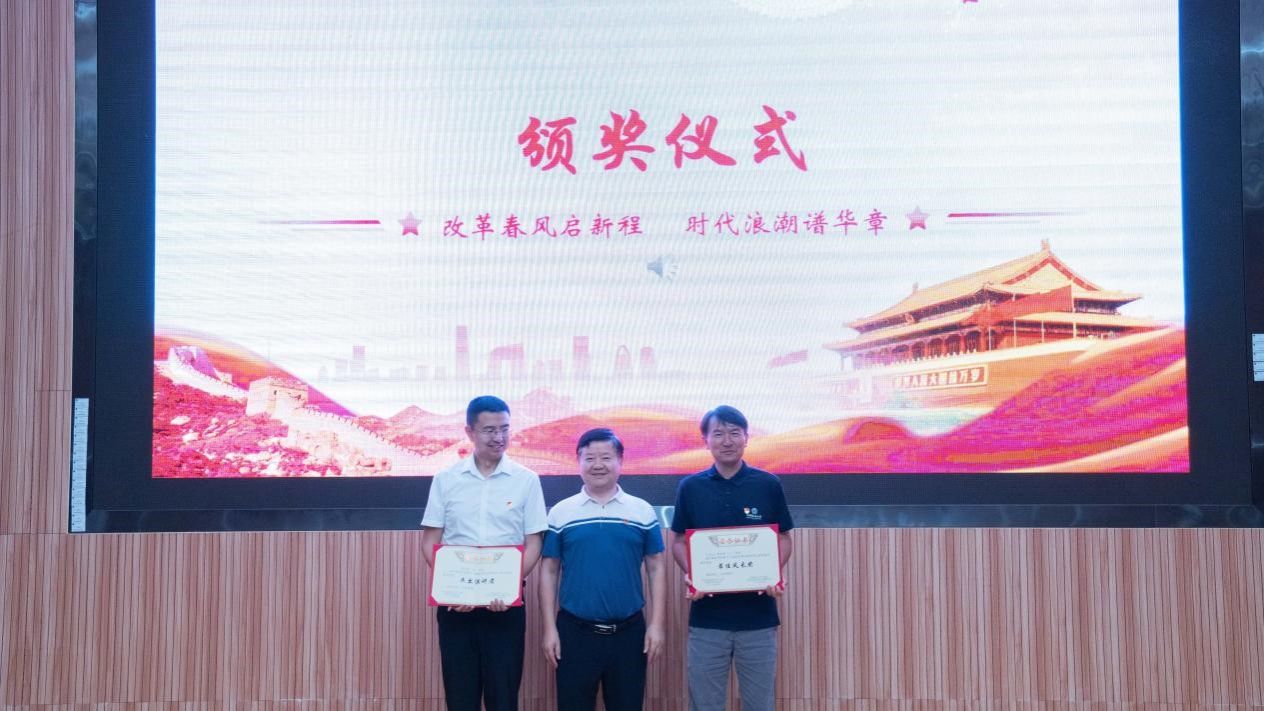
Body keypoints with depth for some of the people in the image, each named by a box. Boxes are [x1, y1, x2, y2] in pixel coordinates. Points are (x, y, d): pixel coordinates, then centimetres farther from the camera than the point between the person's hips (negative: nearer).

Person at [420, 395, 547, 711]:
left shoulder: (526, 480, 1)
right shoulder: (446, 479, 3)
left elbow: (533, 544, 1)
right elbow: (430, 542, 4)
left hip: (505, 605, -1)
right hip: (454, 604, 1)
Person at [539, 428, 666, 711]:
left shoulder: (643, 511, 4)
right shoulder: (560, 513, 2)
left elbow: (656, 569, 5)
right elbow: (549, 571, 5)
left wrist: (656, 624, -1)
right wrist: (550, 628, -1)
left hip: (630, 632, 1)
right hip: (575, 632, 0)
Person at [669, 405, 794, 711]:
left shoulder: (768, 485, 0)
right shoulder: (690, 487, 1)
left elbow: (783, 538, 6)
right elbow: (678, 541, 7)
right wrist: (690, 574, -13)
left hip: (758, 615, 0)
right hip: (706, 616, 0)